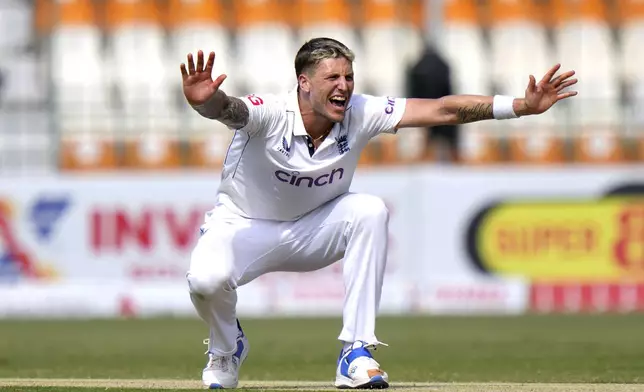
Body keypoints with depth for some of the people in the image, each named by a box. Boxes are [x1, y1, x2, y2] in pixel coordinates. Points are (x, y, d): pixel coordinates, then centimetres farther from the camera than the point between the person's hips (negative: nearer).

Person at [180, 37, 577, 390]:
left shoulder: (360, 114, -18)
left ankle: (356, 352, -21)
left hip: (313, 228, 3)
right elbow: (230, 110, -52)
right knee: (207, 278, -34)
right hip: (245, 227, -3)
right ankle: (227, 347, 6)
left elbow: (443, 110, -20)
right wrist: (206, 100, -78)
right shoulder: (271, 114, -29)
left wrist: (522, 106, -29)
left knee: (370, 211, -27)